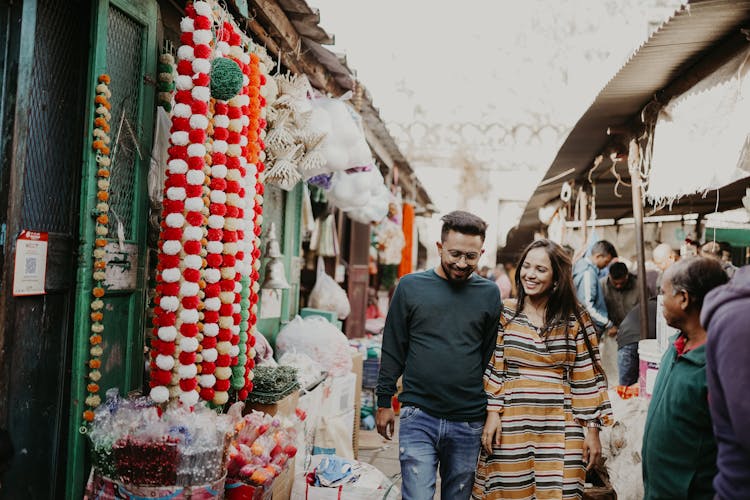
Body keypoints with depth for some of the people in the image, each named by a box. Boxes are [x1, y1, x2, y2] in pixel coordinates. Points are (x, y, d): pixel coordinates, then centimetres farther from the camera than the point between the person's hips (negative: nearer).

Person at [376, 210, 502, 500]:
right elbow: (393, 349, 4)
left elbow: (492, 356, 8)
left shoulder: (489, 294, 3)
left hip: (468, 423, 2)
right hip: (418, 415, -1)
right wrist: (384, 402, 4)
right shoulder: (411, 287, 0)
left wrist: (493, 412, 9)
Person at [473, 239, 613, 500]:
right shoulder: (505, 313, 2)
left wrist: (592, 430, 1)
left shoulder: (576, 319, 0)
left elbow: (587, 378, 2)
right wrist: (492, 414, -2)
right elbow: (493, 368, 5)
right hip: (511, 427, 1)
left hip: (560, 429, 0)